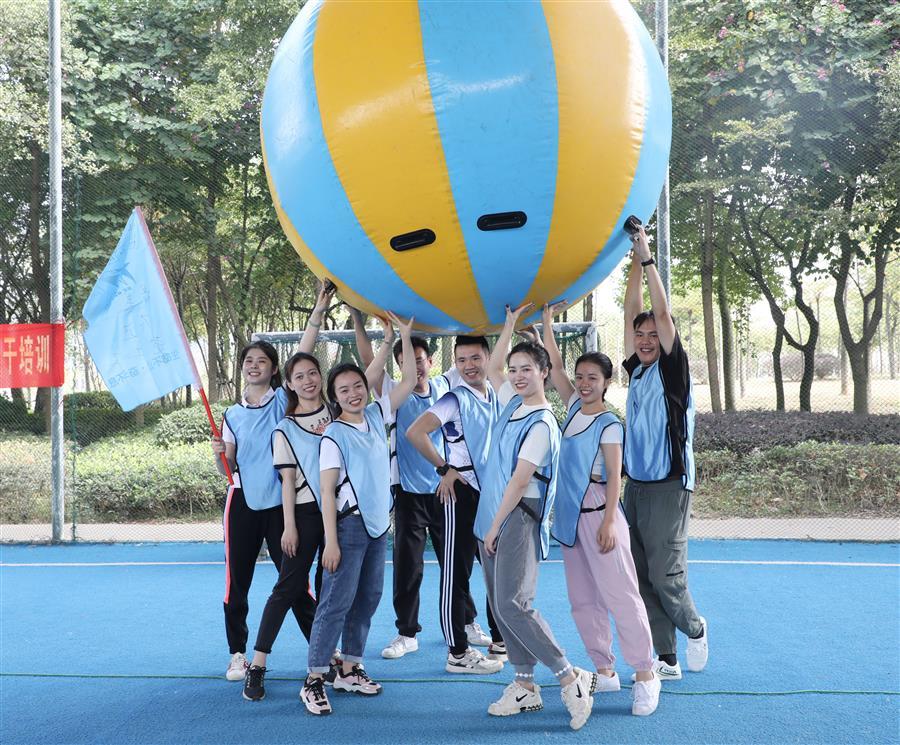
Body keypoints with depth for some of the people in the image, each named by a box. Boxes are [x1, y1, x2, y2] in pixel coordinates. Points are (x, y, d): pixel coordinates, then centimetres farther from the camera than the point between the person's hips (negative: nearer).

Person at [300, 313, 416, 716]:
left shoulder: (376, 416, 6)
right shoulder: (334, 436, -11)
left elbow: (409, 380, 10)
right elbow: (327, 490, -13)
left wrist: (403, 336, 2)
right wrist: (331, 541, -17)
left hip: (379, 524, 7)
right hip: (350, 524, -7)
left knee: (368, 599, 11)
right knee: (337, 601, -8)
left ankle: (349, 669, 21)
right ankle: (314, 680, -5)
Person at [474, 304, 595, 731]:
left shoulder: (541, 423, -12)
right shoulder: (513, 404, 12)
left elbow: (520, 479, -15)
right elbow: (492, 369, 28)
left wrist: (496, 526, -14)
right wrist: (511, 324, 22)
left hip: (517, 519, -9)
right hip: (493, 517, 9)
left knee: (513, 605, -17)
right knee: (501, 607, 7)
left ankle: (570, 679, -9)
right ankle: (525, 686, 13)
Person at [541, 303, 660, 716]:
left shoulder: (609, 424, -8)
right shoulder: (574, 405, 9)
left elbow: (614, 476, -12)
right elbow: (554, 365, 13)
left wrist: (609, 522, -19)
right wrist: (547, 321, 12)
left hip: (597, 513, -7)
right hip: (570, 515, 8)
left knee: (620, 593, -8)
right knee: (583, 600, 9)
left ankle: (645, 674, -3)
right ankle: (604, 670, 17)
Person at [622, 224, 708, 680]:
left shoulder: (672, 369, -3)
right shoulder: (636, 371, 12)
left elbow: (663, 313, -10)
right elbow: (632, 314, 11)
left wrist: (648, 259, -7)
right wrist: (634, 263, 10)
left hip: (668, 486, -6)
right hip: (635, 485, 6)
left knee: (665, 574, -7)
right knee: (643, 577, 6)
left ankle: (694, 628, 21)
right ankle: (666, 660, 13)